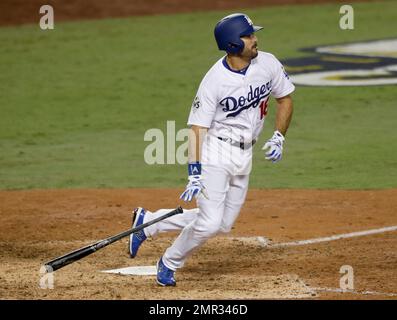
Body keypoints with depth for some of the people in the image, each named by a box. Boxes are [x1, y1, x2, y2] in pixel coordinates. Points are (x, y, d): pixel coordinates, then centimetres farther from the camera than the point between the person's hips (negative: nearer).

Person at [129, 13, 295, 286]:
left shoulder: (267, 64, -5)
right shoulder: (215, 81, -20)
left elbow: (285, 99, 11)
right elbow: (197, 128, -19)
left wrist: (278, 139, -1)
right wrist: (194, 174, -26)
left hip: (244, 156, 7)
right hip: (215, 153, -7)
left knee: (222, 225, 9)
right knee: (209, 223, -15)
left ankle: (148, 222, 23)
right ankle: (169, 264, 11)